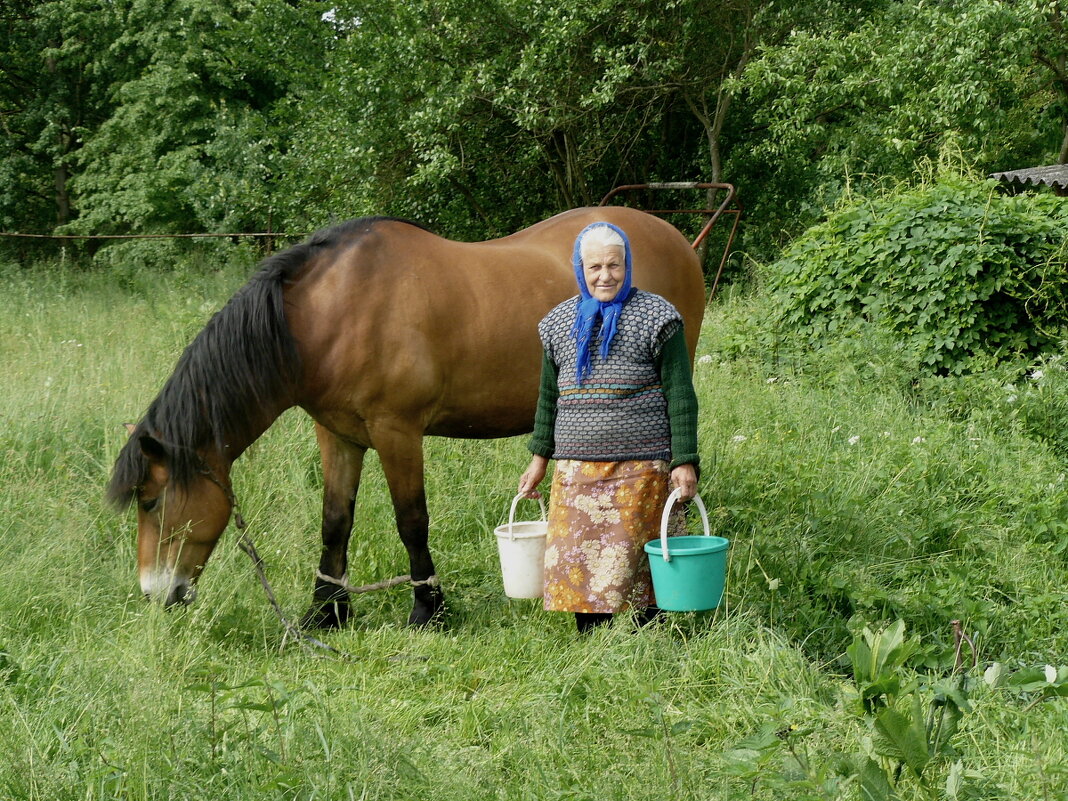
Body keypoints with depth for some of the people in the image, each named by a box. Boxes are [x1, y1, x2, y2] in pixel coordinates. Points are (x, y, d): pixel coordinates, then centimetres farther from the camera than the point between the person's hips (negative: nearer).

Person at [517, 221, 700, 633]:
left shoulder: (655, 317, -1)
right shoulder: (560, 321, 12)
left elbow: (680, 395, -4)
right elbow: (549, 395, 20)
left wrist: (684, 461, -10)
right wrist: (539, 456, 17)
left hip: (640, 465, -4)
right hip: (576, 467, 4)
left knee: (635, 561, -2)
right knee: (576, 560, 2)